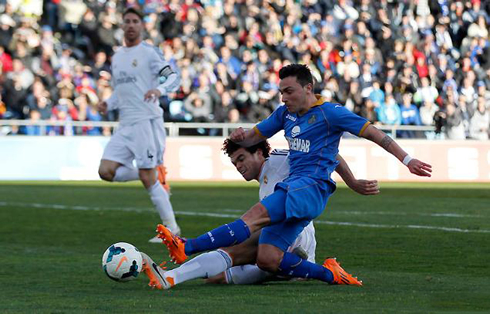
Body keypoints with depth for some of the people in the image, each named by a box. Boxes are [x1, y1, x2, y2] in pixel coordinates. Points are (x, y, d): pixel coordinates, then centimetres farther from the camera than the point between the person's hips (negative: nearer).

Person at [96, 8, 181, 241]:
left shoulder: (149, 52, -3)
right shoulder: (117, 57, 19)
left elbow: (174, 77, -10)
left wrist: (159, 89, -31)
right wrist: (108, 104, 7)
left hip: (147, 121, -7)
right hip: (125, 125, 7)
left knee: (148, 179, -11)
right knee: (106, 171, -7)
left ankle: (171, 228, 0)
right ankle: (156, 174, 11)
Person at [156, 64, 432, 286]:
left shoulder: (331, 113, 0)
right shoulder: (286, 113, 21)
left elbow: (373, 133, 2)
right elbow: (255, 136, 29)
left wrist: (408, 160, -2)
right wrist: (241, 137, 4)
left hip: (312, 186, -8)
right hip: (294, 187, 8)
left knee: (256, 216, -28)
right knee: (267, 259, -10)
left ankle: (187, 249, -43)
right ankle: (330, 275, -1)